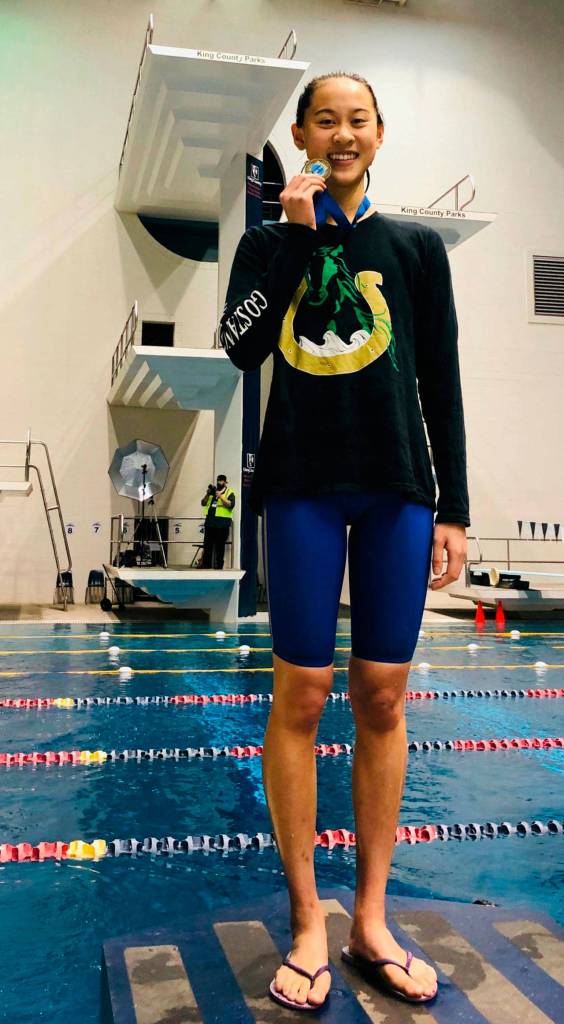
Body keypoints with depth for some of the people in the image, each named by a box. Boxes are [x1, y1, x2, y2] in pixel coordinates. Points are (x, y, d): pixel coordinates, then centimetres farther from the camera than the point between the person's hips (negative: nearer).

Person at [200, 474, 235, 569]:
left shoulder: (229, 492, 4)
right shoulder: (213, 491, 21)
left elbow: (231, 505, -12)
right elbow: (203, 503, 15)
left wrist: (220, 496, -18)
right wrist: (207, 494, -2)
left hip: (222, 523, -5)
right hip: (210, 521, 5)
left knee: (219, 546, -3)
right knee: (207, 544, 5)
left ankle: (219, 565, 1)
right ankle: (206, 564, 10)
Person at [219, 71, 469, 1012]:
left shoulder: (416, 248, 12)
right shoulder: (270, 241, 12)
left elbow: (442, 384, 9)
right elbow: (240, 346, -6)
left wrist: (453, 507, 4)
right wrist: (297, 236, -5)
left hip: (398, 491, 1)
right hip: (303, 485, -1)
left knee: (382, 697, 4)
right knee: (301, 695, -1)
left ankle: (371, 920, 18)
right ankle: (307, 924, 13)